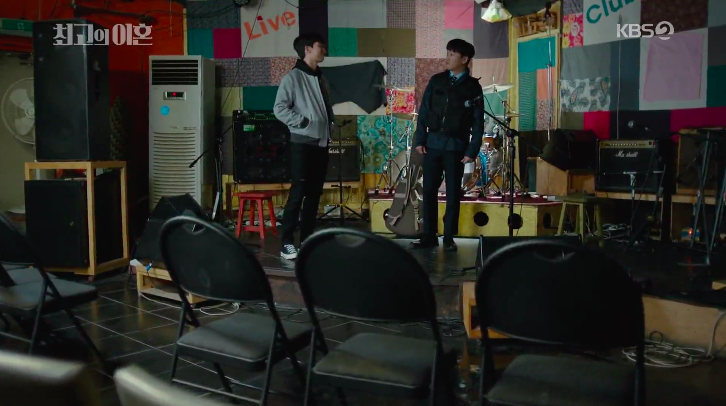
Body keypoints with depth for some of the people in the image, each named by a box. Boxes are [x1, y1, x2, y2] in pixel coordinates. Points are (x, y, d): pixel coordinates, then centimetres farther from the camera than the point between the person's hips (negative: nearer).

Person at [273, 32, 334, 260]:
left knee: (315, 193, 8)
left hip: (322, 143, 7)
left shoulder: (321, 78, 17)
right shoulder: (293, 77, -6)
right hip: (303, 143, -7)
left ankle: (307, 239, 15)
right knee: (298, 192, -9)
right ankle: (287, 243, -4)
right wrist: (303, 122, -17)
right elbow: (279, 108, -12)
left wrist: (330, 125, 9)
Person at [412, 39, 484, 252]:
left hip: (456, 147, -2)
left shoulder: (473, 87, 0)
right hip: (433, 144, 2)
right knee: (429, 191, 3)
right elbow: (424, 111, 6)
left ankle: (449, 238, 13)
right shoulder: (436, 80, 6)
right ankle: (429, 235, 13)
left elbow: (478, 122, -1)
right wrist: (419, 139, -2)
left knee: (453, 194, 4)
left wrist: (472, 150, -7)